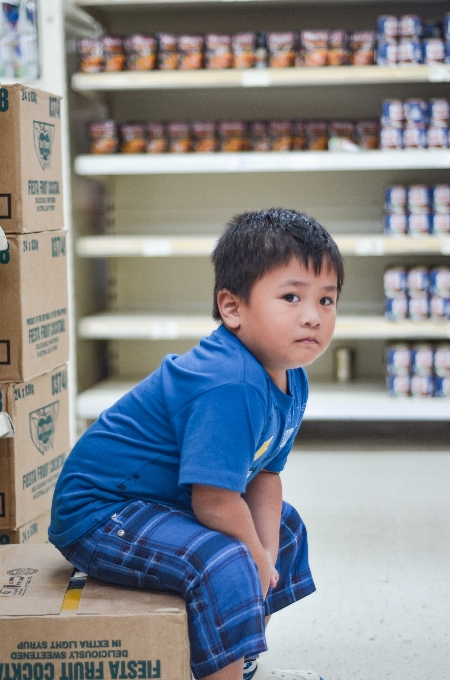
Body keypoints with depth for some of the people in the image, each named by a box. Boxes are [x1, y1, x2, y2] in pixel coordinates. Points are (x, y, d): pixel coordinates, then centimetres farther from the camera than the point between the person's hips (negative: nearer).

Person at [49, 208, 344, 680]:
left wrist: (267, 554, -5)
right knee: (223, 566, -33)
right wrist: (256, 558, -14)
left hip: (170, 503, 11)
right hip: (99, 513, -11)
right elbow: (214, 500, -32)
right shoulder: (228, 387, -32)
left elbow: (264, 475, 6)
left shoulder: (291, 382, 0)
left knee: (284, 526, 23)